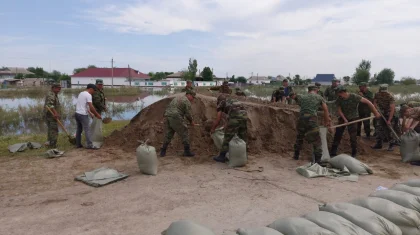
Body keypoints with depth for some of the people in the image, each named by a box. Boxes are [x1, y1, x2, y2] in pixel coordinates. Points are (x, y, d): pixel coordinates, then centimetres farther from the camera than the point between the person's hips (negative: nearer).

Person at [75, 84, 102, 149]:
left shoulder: (81, 93, 17)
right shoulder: (88, 95, -12)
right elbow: (91, 106, -19)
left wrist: (94, 113, 21)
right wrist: (97, 114, -9)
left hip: (77, 113, 9)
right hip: (83, 115, -9)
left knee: (79, 129, 15)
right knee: (87, 130, -5)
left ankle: (78, 144, 20)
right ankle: (89, 145, -5)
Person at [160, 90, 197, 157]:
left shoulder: (177, 98, 26)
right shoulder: (187, 101, 0)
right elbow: (188, 114, -5)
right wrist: (191, 121, 12)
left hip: (167, 116, 8)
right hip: (175, 117, -8)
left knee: (168, 135, 14)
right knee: (184, 134, 4)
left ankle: (163, 152, 15)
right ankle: (187, 152, 7)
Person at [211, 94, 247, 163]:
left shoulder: (221, 103, 19)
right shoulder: (234, 100, 37)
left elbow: (218, 120, 14)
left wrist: (213, 129, 27)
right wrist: (227, 126, 51)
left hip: (235, 116, -6)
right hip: (244, 114, 7)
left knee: (228, 137, 1)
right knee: (243, 137, 19)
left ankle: (222, 157, 7)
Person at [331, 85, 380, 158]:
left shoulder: (354, 97, -21)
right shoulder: (339, 99, -10)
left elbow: (367, 102, -19)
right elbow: (339, 110, -8)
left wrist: (376, 112, -20)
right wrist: (344, 119, -20)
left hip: (353, 118, -3)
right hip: (343, 118, 3)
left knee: (353, 136, -4)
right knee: (338, 134, 3)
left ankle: (354, 153, 14)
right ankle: (333, 152, 12)